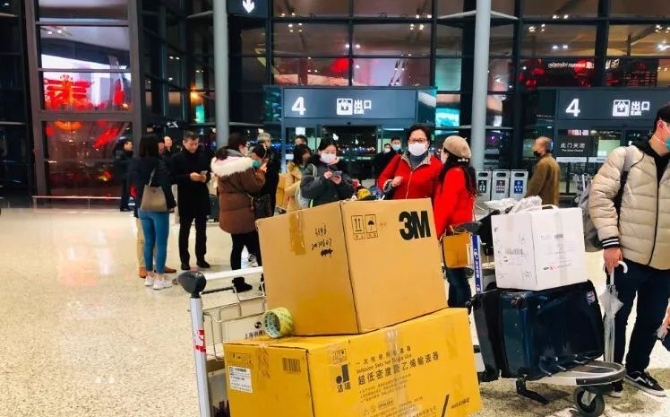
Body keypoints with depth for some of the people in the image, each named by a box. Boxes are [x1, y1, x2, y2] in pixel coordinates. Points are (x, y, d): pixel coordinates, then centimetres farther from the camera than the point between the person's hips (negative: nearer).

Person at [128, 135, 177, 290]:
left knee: (148, 242, 14)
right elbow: (165, 187, -18)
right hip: (159, 208, -6)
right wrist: (171, 204, -8)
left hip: (142, 208, 6)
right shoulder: (159, 164, -16)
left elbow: (132, 183, 12)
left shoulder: (135, 164, 3)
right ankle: (159, 279, 3)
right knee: (161, 243, 1)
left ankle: (150, 276, 22)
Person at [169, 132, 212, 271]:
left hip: (202, 197, 3)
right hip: (185, 199, -3)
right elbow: (173, 178, -10)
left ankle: (201, 257, 22)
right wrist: (189, 177, -22)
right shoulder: (177, 158, -5)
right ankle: (184, 260, 15)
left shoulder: (203, 156, 4)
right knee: (184, 229, 7)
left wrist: (206, 177, -10)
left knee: (201, 229, 11)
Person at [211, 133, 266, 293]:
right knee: (256, 246, 0)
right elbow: (254, 187, -13)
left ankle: (238, 282, 16)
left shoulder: (220, 163, 10)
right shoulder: (242, 164, -17)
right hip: (242, 211, -8)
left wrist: (253, 170, 14)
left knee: (237, 246, 13)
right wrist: (260, 172, 2)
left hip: (228, 211, 8)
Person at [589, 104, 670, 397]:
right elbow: (600, 195, -11)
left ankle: (636, 370, 35)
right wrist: (610, 241, -17)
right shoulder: (626, 157, -4)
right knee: (618, 317, 8)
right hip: (627, 257, -5)